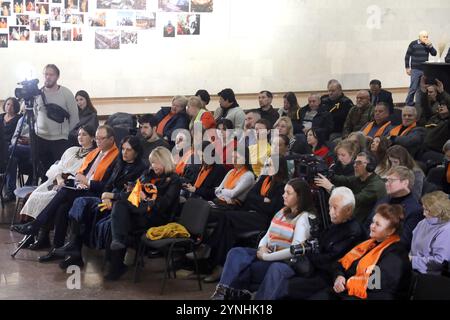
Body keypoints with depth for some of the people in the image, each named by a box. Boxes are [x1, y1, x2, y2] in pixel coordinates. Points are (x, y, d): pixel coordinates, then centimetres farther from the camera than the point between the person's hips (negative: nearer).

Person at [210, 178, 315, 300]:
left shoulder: (304, 218, -10)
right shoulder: (282, 212, 17)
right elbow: (267, 235, 20)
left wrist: (265, 256, -17)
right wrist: (262, 247, -5)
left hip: (285, 263, -8)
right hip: (268, 255, 8)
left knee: (242, 268, -26)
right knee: (236, 253, -18)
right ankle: (223, 292, -29)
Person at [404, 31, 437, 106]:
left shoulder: (428, 44, 6)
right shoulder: (413, 44, -5)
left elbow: (434, 54, 1)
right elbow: (407, 56, -1)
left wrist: (430, 46, -15)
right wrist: (407, 68, -2)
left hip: (425, 70, 4)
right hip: (415, 70, -4)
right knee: (413, 88, -4)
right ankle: (409, 103, 5)